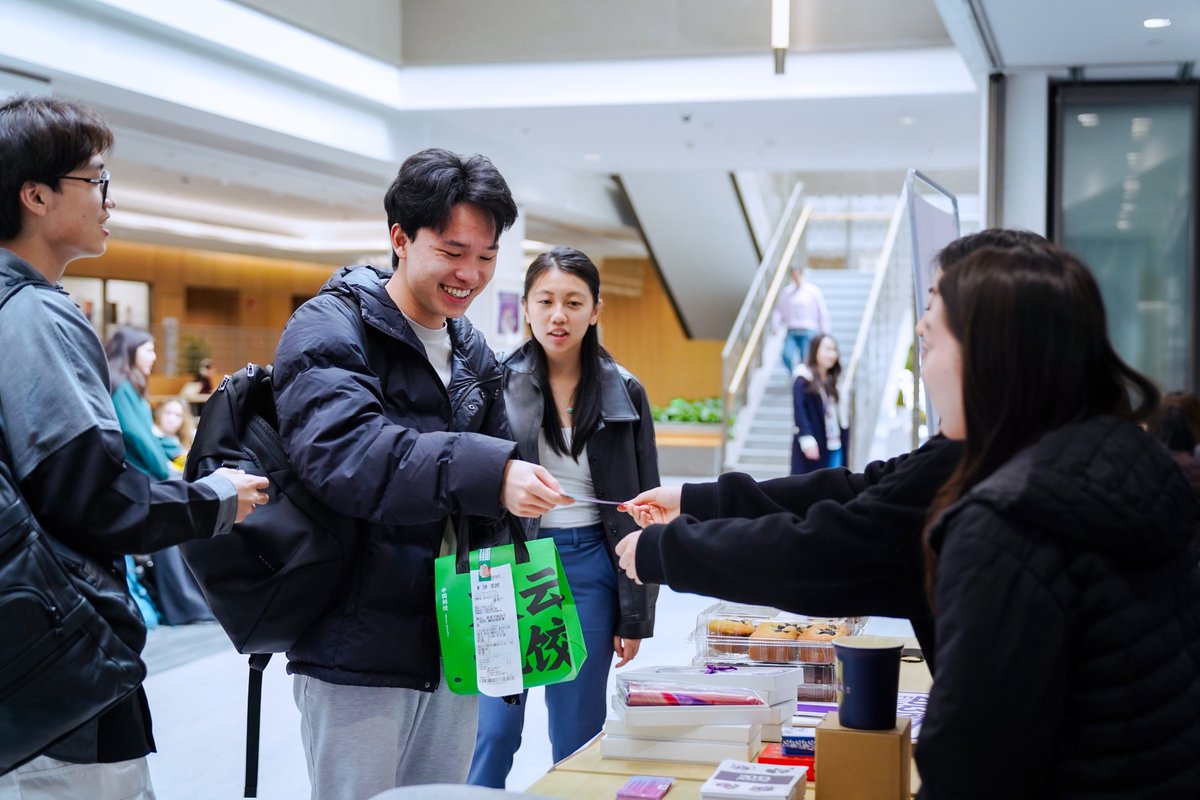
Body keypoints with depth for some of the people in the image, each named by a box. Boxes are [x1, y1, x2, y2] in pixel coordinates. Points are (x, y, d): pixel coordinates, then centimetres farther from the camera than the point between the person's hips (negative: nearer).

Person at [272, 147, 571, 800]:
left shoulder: (473, 353, 15)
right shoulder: (329, 331, -10)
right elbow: (344, 453, -30)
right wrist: (488, 473, -40)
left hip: (454, 650, 7)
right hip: (360, 658, -7)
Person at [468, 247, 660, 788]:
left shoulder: (624, 394, 4)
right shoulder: (496, 382, -1)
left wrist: (636, 616, 3)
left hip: (588, 568, 2)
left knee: (578, 738, 9)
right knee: (492, 730, -1)